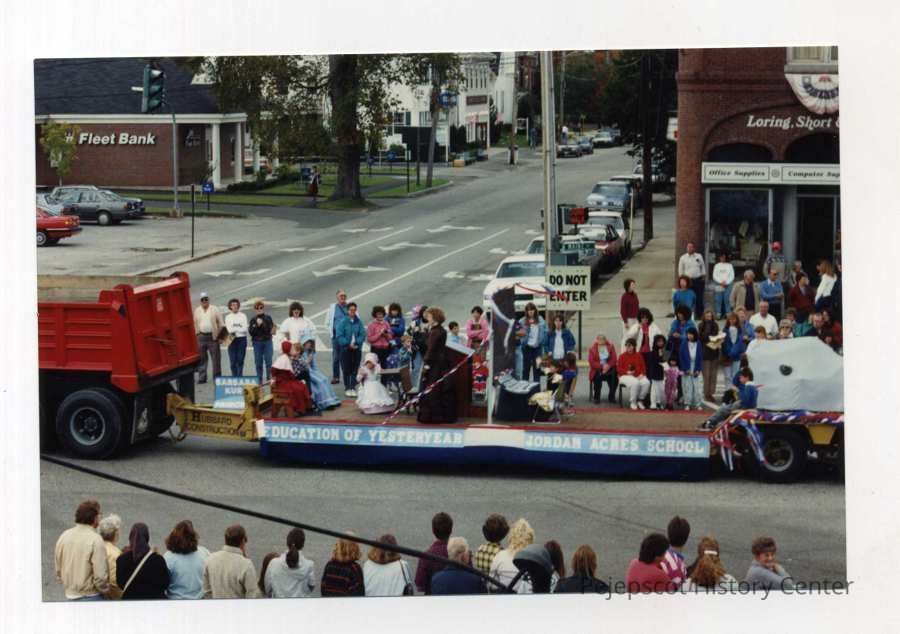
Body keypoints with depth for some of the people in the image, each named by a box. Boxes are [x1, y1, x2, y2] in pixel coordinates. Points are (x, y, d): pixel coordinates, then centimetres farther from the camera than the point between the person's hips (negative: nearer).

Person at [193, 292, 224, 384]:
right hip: (201, 337, 2)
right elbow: (194, 324, 15)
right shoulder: (197, 311, 11)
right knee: (201, 358, 5)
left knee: (215, 358, -1)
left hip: (213, 336, -2)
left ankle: (217, 377, 4)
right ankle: (201, 377, 10)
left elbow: (221, 323, 4)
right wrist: (196, 334, 5)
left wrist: (220, 334, -3)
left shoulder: (215, 310, 3)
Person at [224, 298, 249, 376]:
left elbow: (245, 329, -3)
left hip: (242, 339, 0)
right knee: (233, 361, -2)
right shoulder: (228, 317, 9)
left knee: (240, 360, -2)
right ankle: (234, 377, 3)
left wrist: (234, 329, -6)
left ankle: (240, 377, 0)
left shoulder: (243, 316, 7)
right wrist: (239, 328, -9)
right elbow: (229, 329, -2)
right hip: (232, 340, 0)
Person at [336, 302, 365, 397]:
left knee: (355, 369, 4)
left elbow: (363, 335, 0)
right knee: (346, 369, 1)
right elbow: (339, 336, -8)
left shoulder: (359, 322, 1)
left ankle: (353, 388, 12)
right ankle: (347, 388, 10)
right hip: (346, 349, -2)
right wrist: (348, 344, -13)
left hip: (357, 349, 2)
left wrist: (356, 343, -13)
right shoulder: (343, 322, -6)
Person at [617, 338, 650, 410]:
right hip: (626, 376, -3)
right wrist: (627, 372, -15)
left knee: (646, 383, -30)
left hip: (638, 376, 3)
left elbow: (643, 367, 12)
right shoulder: (622, 356, 7)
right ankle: (633, 402, -19)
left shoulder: (638, 356, 14)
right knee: (635, 383, -38)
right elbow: (618, 369, 1)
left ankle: (640, 400, -7)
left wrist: (642, 374, -8)